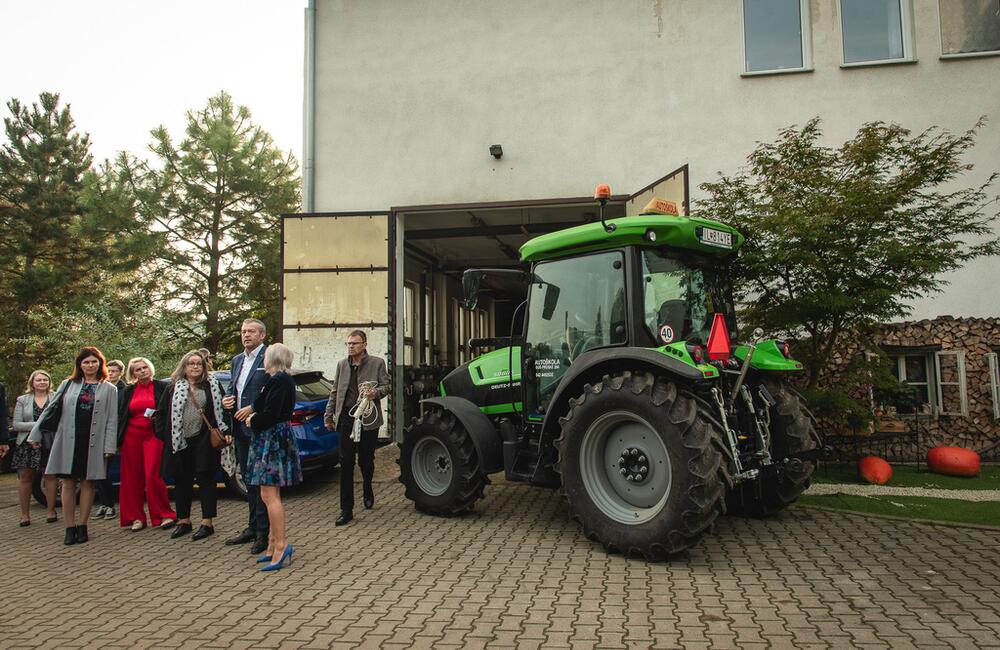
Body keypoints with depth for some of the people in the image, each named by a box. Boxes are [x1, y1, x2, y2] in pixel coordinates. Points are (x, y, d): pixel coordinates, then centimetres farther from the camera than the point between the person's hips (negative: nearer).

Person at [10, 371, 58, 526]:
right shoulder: (22, 400, 8)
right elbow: (16, 425, 0)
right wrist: (36, 425, -13)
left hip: (50, 444, -1)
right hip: (28, 445, 2)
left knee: (50, 477, 2)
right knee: (25, 478, 5)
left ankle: (51, 511, 13)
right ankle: (25, 514, 14)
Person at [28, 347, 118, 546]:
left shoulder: (109, 389, 4)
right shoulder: (68, 385, 9)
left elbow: (112, 419, 1)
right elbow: (51, 409, 11)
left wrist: (109, 446, -6)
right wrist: (36, 434, 8)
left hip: (93, 442, -1)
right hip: (68, 440, 1)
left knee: (87, 483, 5)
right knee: (68, 483, 3)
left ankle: (82, 527, 14)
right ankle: (70, 528, 10)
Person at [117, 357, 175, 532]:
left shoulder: (162, 387, 4)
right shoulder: (127, 392, 13)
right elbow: (119, 416, 14)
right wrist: (118, 439, 5)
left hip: (153, 435, -4)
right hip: (131, 437, 4)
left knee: (152, 476, -10)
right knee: (132, 477, 4)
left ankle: (165, 515, 0)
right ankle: (136, 517, 13)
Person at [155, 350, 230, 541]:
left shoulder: (212, 385, 4)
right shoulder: (174, 388, 9)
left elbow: (221, 409, 3)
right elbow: (161, 412, 12)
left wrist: (224, 431, -6)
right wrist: (164, 434, 3)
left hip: (204, 441, -3)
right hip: (180, 441, 3)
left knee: (206, 479, -1)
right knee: (182, 481, 11)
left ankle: (207, 522, 3)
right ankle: (184, 521, 23)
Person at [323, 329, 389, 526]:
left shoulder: (377, 363, 1)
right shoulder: (342, 365, 11)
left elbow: (385, 386, 1)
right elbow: (334, 392, 15)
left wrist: (375, 393, -20)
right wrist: (328, 416, 12)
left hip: (368, 419, -2)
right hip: (346, 419, 2)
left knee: (366, 460, 9)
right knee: (346, 463, -2)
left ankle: (368, 492, 40)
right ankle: (346, 510, 3)